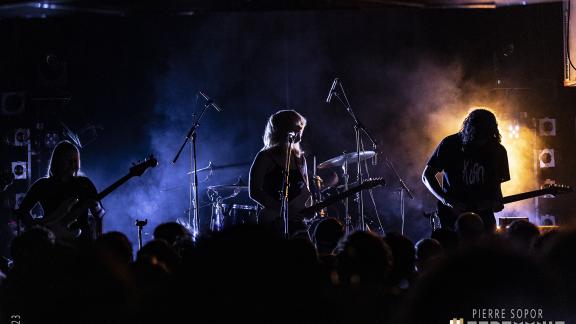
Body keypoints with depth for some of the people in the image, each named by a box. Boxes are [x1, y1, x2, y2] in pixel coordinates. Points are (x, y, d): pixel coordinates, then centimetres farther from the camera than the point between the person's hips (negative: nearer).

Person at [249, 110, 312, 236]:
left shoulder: (299, 158, 15)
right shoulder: (266, 157, -3)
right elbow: (254, 192, -11)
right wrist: (282, 210, -20)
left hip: (296, 221, 5)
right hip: (273, 221, -5)